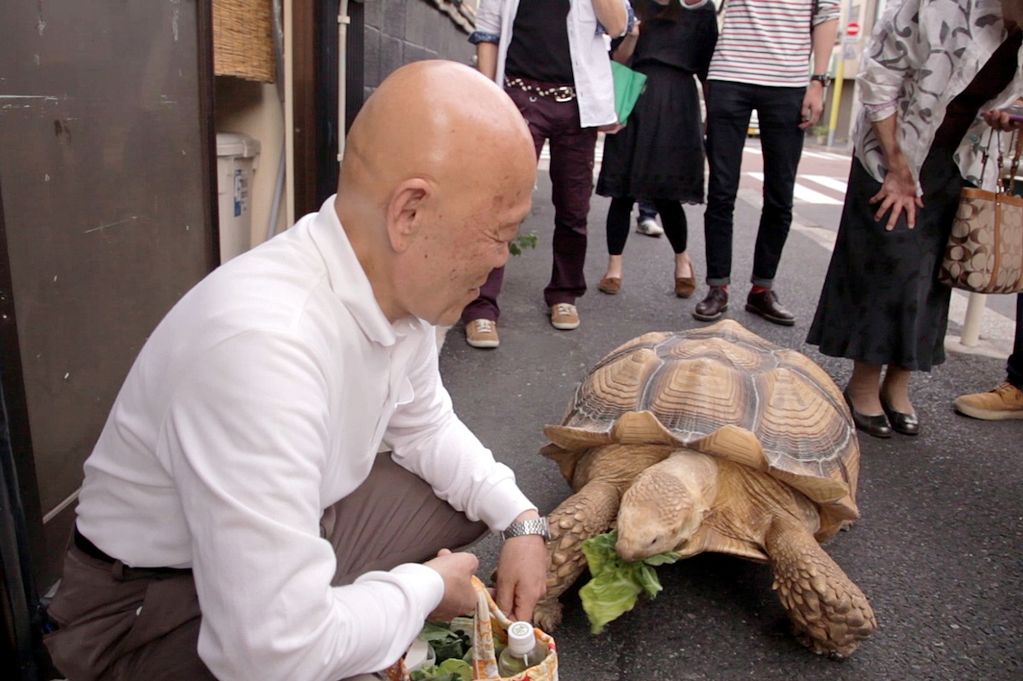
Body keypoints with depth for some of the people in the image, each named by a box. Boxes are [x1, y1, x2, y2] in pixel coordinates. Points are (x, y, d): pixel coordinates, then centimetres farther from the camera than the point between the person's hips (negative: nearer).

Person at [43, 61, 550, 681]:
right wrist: (426, 587, -19)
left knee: (485, 495, 5)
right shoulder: (261, 343, -38)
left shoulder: (403, 282, -11)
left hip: (303, 522, 8)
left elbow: (426, 426, 7)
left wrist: (520, 519, -5)